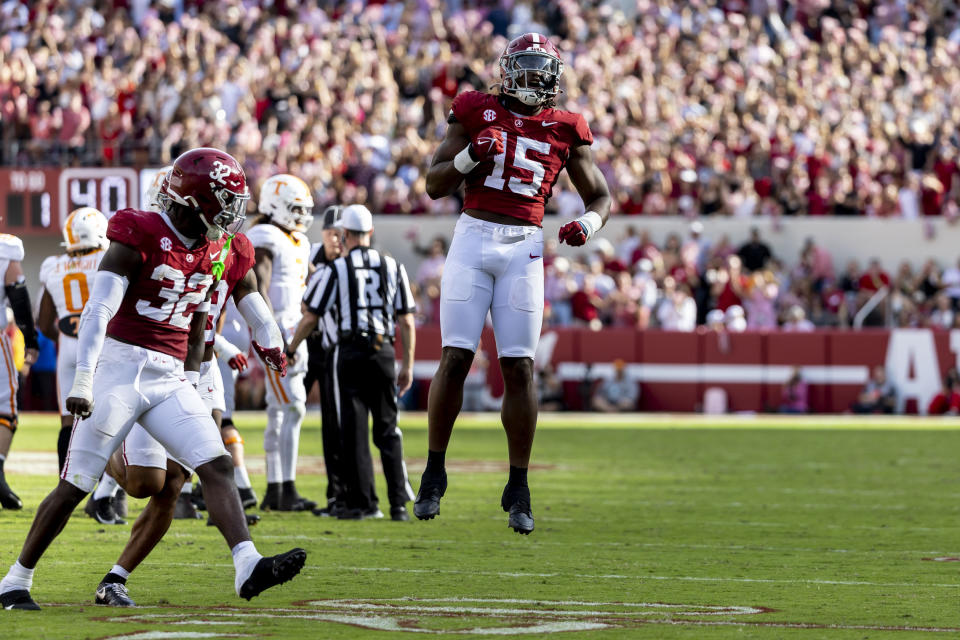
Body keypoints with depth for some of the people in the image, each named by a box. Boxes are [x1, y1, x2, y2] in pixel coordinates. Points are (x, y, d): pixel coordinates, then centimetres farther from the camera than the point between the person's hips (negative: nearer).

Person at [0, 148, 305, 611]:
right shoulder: (139, 237, -12)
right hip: (120, 368, -6)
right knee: (75, 485, -2)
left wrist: (191, 386, 26)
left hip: (169, 380, 6)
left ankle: (247, 568, -21)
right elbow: (98, 310, -19)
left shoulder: (211, 250, 10)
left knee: (218, 465, -11)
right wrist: (83, 380, -27)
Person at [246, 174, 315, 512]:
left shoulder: (298, 241, 17)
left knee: (280, 411, 10)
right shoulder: (264, 240, -12)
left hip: (293, 333, 9)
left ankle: (274, 490, 13)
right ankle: (287, 491, -14)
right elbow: (259, 293, -19)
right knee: (292, 407, -13)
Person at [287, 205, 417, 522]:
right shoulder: (393, 267, 6)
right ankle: (399, 503, 3)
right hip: (383, 350, 3)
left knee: (354, 430, 2)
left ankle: (362, 501, 1)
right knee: (387, 429, 9)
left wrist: (291, 349, 17)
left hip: (350, 350, -3)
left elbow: (311, 317, 1)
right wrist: (408, 365, 14)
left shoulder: (335, 270, -4)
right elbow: (406, 321, 7)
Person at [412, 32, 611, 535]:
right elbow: (435, 184, 5)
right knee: (455, 357, -5)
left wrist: (588, 224, -6)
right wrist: (470, 156, -13)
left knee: (519, 367, -2)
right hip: (473, 239, -1)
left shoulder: (564, 130, 8)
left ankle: (518, 490, 5)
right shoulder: (476, 113, 4)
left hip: (524, 248, 1)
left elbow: (600, 196, 16)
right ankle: (433, 474, 9)